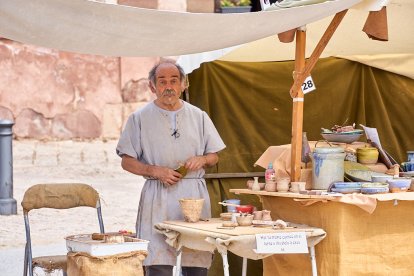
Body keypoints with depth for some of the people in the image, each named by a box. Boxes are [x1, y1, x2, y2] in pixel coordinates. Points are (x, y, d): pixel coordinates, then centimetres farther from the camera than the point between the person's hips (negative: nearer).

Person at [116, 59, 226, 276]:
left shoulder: (198, 116, 13)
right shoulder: (140, 118, 5)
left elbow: (214, 156, 17)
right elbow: (127, 162, 4)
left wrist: (202, 160, -6)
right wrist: (156, 171, -10)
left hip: (195, 194, 3)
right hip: (158, 197, -2)